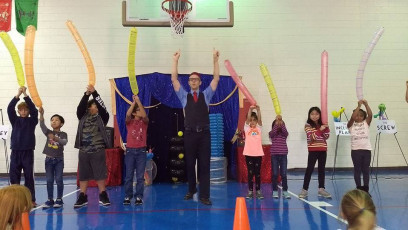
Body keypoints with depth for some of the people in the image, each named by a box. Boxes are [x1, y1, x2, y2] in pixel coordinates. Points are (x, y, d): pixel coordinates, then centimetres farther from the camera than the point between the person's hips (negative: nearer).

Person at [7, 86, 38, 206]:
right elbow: (9, 109, -7)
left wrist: (25, 95, -19)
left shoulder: (32, 121, 5)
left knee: (29, 177, 3)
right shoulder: (15, 120, 8)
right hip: (15, 151, 1)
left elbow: (34, 109, -11)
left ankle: (31, 199, 9)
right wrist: (18, 95, -19)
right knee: (14, 177, 3)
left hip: (28, 151, -1)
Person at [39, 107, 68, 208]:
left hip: (59, 159, -2)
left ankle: (59, 199, 8)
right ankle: (50, 200, 13)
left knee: (59, 180, -1)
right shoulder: (48, 132, 4)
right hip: (49, 159, 2)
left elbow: (64, 142, -22)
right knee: (49, 180, 6)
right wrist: (41, 114, -27)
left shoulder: (63, 134, -3)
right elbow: (42, 125, -13)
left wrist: (55, 138, -40)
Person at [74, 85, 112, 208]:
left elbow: (102, 106, -12)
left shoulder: (102, 117, 4)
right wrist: (86, 94, -21)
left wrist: (94, 92, -18)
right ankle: (82, 197, 16)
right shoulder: (83, 117, 7)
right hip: (84, 151, 2)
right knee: (83, 175, 8)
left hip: (98, 151, -1)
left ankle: (103, 196, 13)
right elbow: (80, 107, -10)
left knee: (100, 174, 2)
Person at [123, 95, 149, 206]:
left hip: (141, 151, 0)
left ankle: (139, 197, 7)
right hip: (130, 150, 0)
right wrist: (134, 102, -17)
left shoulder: (144, 122, 6)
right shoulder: (129, 122, 4)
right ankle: (127, 196, 12)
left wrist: (138, 101, -19)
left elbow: (144, 115, -16)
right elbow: (127, 114, -17)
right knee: (129, 176, 3)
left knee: (140, 176, 1)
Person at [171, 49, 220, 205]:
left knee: (204, 165, -2)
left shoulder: (206, 95, 13)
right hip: (189, 134, 0)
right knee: (190, 164, 8)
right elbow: (174, 79, 5)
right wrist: (175, 60, 0)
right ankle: (191, 190, 27)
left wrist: (215, 59, -1)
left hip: (204, 134, 0)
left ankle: (204, 196, 0)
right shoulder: (184, 96, 12)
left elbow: (216, 78, 6)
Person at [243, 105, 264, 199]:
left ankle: (258, 191, 12)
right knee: (250, 172, 3)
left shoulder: (259, 127, 7)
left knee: (258, 172, 6)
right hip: (249, 153, -1)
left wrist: (258, 109, -28)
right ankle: (250, 191, 9)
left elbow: (259, 118, -10)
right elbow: (248, 118, -11)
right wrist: (250, 109, -28)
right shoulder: (246, 127, 5)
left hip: (258, 153, 1)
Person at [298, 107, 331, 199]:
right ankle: (304, 189, 1)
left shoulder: (322, 124, 7)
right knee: (309, 169, -3)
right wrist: (320, 130, -27)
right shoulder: (308, 125, -6)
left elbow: (326, 137, 2)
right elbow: (311, 137, -18)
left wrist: (326, 128, -14)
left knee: (322, 169, 9)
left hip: (323, 150, 5)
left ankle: (321, 189, 16)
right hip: (313, 150, -4)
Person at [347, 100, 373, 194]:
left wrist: (366, 104, -17)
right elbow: (352, 117, -16)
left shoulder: (366, 123, 8)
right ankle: (359, 189, 11)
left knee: (366, 170, 6)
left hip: (366, 149, 2)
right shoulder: (351, 125, 3)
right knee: (357, 169, 4)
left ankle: (366, 189, 12)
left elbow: (370, 115, -7)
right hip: (356, 150, -2)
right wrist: (358, 106, -17)